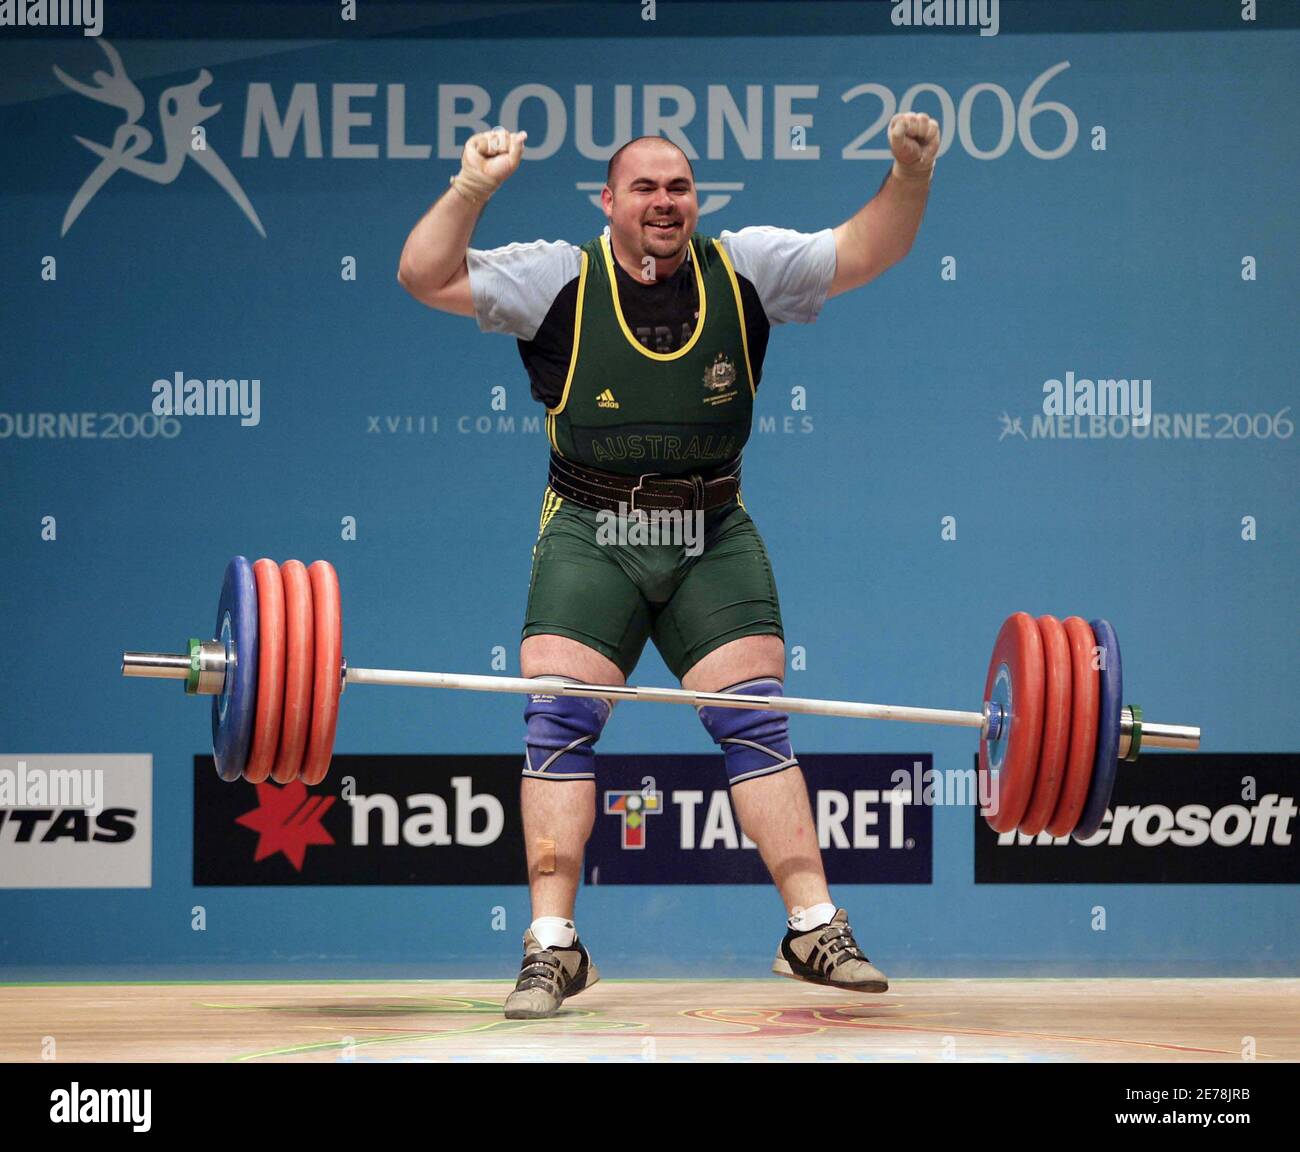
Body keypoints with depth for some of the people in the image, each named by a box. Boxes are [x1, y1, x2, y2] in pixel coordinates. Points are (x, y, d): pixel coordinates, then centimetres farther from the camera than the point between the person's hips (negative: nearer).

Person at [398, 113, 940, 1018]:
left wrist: (910, 177, -22)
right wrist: (472, 191, -29)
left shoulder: (744, 271, -1)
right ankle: (553, 947, -5)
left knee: (757, 724, 0)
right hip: (590, 538, -2)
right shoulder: (559, 281, -6)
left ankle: (815, 931, 5)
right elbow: (425, 276, -13)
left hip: (714, 541, 2)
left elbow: (864, 252, -4)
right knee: (559, 724, -9)